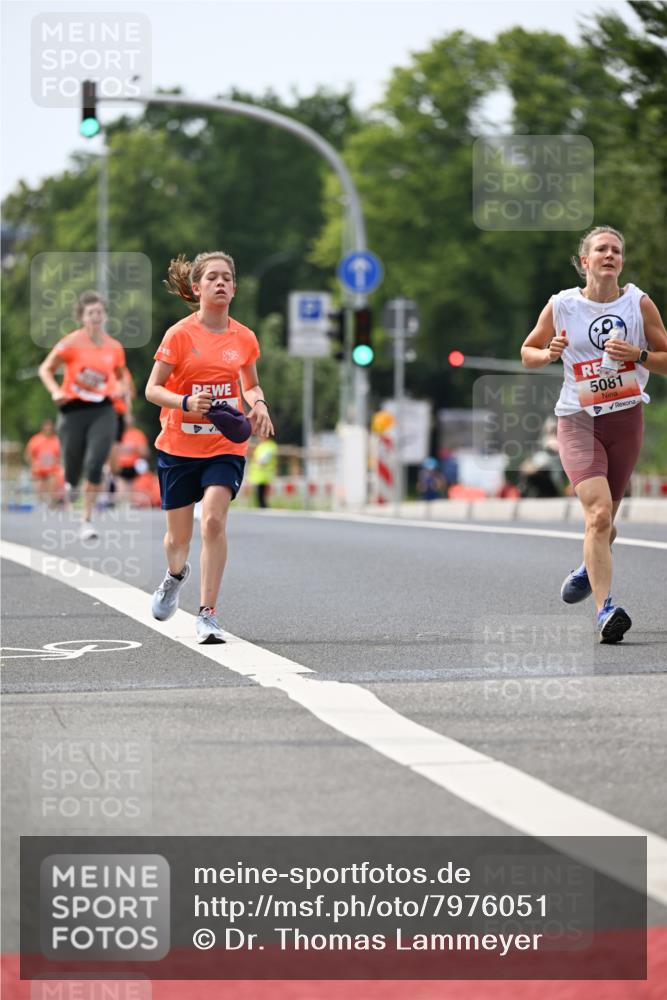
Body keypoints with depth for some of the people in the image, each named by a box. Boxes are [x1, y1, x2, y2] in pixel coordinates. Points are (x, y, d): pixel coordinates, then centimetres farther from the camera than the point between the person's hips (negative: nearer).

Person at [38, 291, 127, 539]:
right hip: (74, 410, -1)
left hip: (103, 411, 1)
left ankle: (87, 521, -11)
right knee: (73, 472, 4)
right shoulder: (72, 343, -5)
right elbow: (45, 369, 1)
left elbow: (120, 376, 23)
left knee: (95, 464, -18)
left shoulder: (115, 347, 5)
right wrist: (56, 392, -15)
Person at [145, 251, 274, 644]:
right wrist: (186, 403, -25)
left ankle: (208, 614, -16)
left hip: (226, 445, 1)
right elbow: (153, 390, -6)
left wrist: (259, 405, -3)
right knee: (179, 536, 9)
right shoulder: (180, 334, -7)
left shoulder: (244, 338, 2)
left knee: (214, 520, -21)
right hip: (179, 445, -1)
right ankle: (176, 574, 47)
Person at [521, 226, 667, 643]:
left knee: (605, 520, 13)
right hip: (578, 421, -2)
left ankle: (588, 569, 46)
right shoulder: (561, 305, -2)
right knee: (598, 513, -21)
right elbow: (528, 352, 11)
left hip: (627, 420, 2)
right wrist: (549, 354, -11)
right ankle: (605, 608, -25)